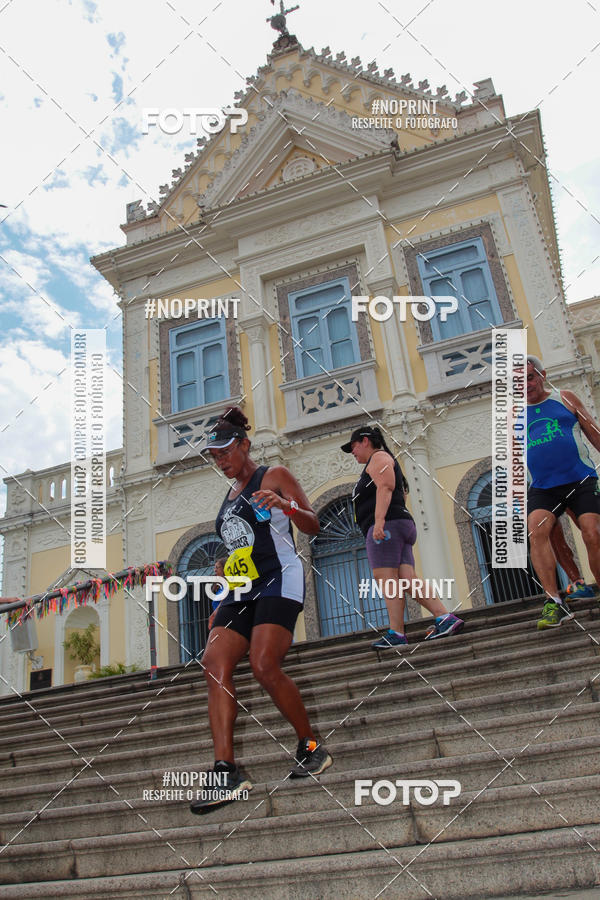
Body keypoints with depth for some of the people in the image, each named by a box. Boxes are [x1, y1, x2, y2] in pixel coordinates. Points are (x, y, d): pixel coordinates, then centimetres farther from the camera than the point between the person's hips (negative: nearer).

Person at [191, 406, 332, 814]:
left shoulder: (274, 476, 2)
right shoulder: (231, 494, 23)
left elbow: (313, 526, -5)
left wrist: (287, 506, -23)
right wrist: (226, 569, 17)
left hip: (280, 580, -7)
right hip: (244, 588, 7)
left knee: (265, 666, -22)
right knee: (215, 665, -13)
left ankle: (312, 747, 0)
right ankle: (227, 772, -15)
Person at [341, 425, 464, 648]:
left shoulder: (379, 457, 4)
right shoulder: (380, 464, 35)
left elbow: (385, 487, -14)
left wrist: (379, 520, -25)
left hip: (387, 524, -10)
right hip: (401, 525, 10)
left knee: (386, 578, -15)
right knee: (408, 580, -4)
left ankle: (396, 634, -20)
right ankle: (445, 618, -14)